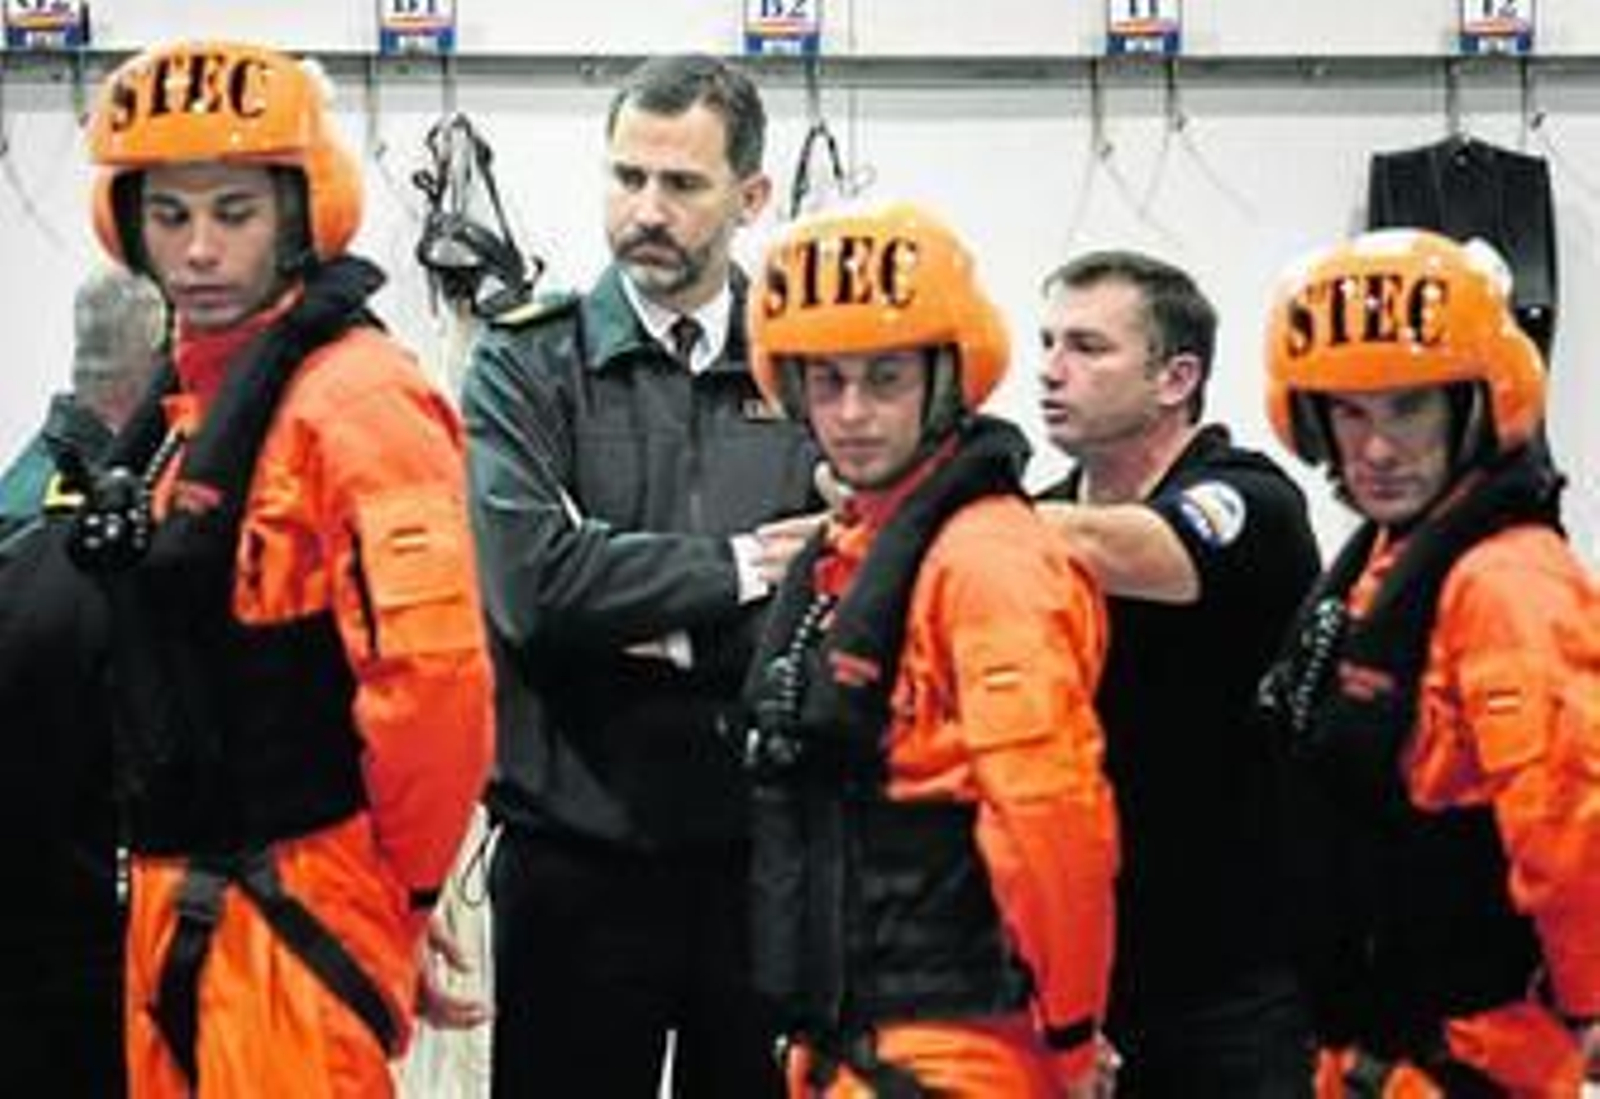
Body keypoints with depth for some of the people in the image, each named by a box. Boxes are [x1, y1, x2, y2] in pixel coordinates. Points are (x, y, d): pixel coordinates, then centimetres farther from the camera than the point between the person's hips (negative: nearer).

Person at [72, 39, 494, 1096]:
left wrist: (404, 884, -13)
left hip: (299, 913, -9)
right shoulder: (183, 400, 12)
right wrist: (171, 878, 16)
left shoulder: (357, 397, -16)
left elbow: (432, 671, -24)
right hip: (181, 897, 9)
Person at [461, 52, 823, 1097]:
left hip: (765, 854, 2)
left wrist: (664, 627, -13)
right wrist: (737, 571, -10)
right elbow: (531, 580, -16)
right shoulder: (528, 365, 0)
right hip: (578, 855, -2)